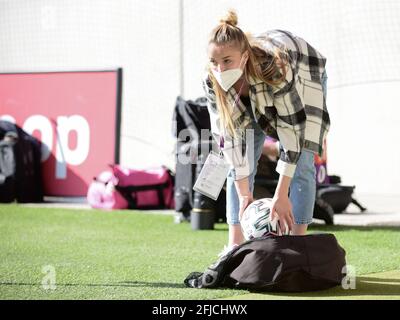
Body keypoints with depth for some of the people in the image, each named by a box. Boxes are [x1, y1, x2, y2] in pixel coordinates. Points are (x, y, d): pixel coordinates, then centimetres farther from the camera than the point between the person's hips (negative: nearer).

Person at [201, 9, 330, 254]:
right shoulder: (212, 81, -33)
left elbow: (292, 130, -41)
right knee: (240, 162, -5)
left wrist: (281, 195, -41)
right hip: (252, 100, 4)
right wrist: (243, 193, -25)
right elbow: (230, 134, -24)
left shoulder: (275, 68, -46)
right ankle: (235, 246, 0)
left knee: (301, 165, -14)